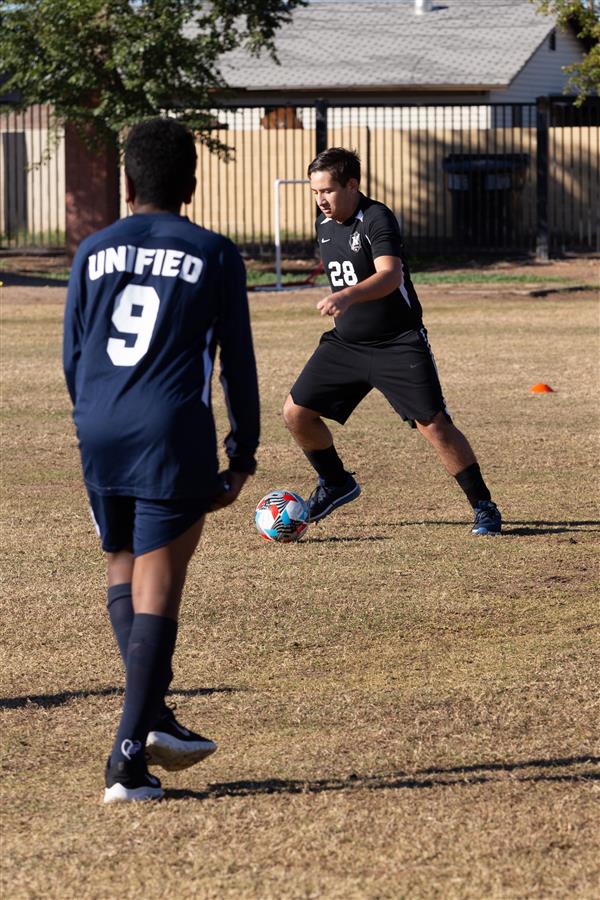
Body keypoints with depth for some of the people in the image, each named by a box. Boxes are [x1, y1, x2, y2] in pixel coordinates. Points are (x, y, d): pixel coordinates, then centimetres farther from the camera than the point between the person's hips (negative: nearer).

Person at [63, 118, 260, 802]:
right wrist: (242, 456, 10)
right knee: (156, 590, -2)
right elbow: (237, 363, 3)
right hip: (173, 437, -3)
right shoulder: (214, 256, 2)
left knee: (122, 568, 21)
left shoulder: (93, 252, 10)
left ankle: (152, 717, 12)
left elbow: (72, 357, 14)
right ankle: (129, 755, -7)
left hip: (100, 437, 3)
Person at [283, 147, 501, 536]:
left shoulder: (377, 219, -17)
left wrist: (347, 297, -49)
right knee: (297, 411, 1)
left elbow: (390, 275, -34)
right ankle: (336, 484, 24)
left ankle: (484, 507, 0)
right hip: (345, 343, 7)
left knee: (433, 424, -12)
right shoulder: (325, 226, 7)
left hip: (398, 343, -7)